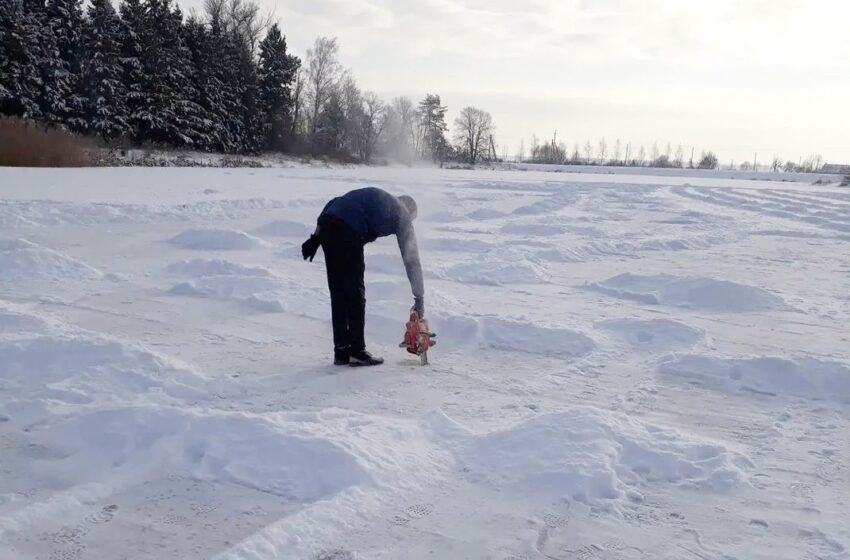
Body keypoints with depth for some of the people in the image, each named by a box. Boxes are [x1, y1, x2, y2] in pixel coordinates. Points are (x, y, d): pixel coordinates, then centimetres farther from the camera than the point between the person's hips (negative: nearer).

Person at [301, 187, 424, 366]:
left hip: (326, 223, 6)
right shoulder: (402, 214, 19)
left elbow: (332, 204, 22)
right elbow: (411, 259, 17)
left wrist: (316, 237, 16)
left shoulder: (374, 196, 34)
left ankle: (341, 351, 17)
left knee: (338, 292, 12)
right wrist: (419, 299, 21)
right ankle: (357, 351, 6)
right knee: (356, 292, 5)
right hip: (349, 232, -6)